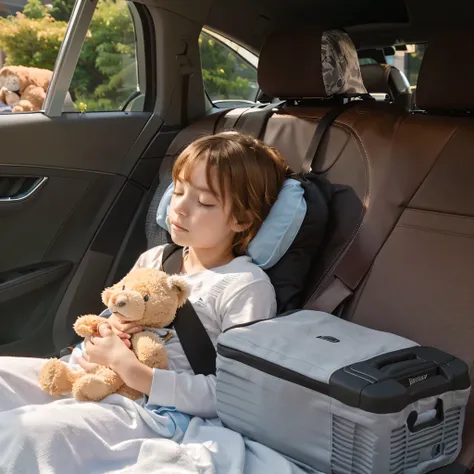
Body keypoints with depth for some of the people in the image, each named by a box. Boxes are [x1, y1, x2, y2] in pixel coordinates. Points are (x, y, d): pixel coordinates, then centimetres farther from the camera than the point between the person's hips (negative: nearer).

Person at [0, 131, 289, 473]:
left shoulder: (248, 287, -10)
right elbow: (112, 319, 23)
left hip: (163, 413, -7)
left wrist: (133, 371, -21)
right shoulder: (153, 260, 11)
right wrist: (108, 330, -3)